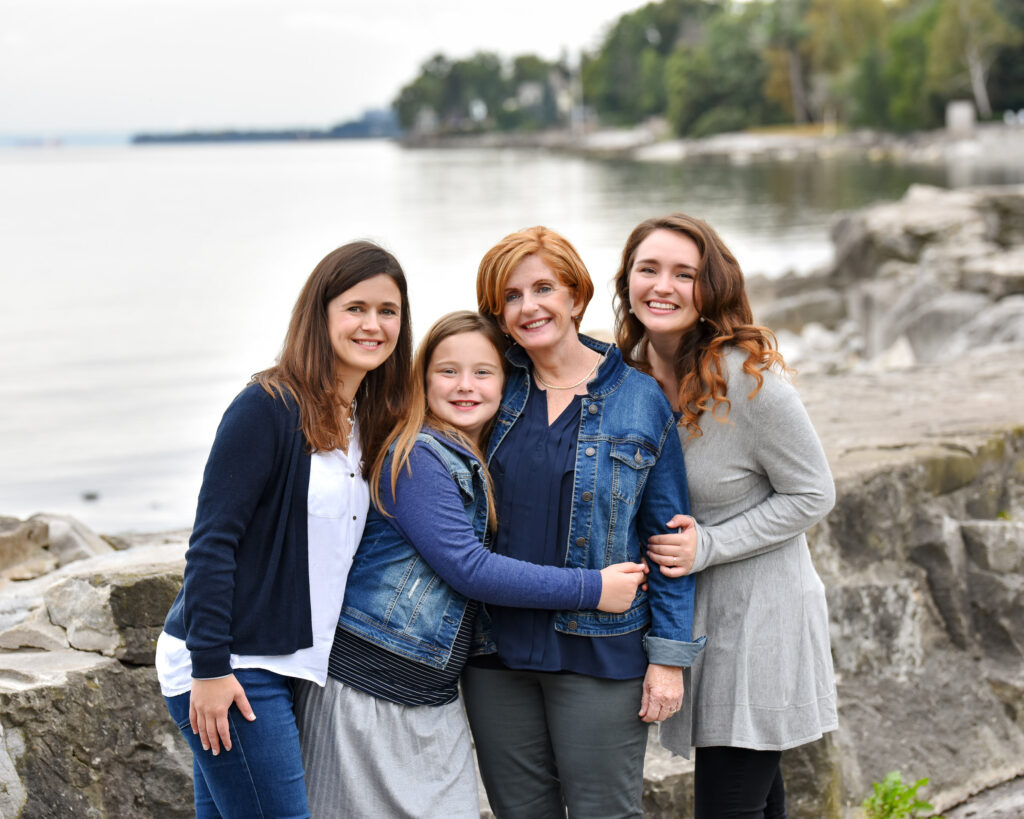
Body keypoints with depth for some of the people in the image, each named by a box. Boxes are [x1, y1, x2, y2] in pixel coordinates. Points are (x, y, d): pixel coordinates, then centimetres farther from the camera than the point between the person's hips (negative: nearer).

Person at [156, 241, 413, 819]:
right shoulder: (270, 407, -12)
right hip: (224, 667, -7)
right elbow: (212, 541, -15)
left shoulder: (368, 423, 12)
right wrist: (210, 667, -18)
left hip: (285, 666, 7)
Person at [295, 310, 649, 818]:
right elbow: (468, 570, -19)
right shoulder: (415, 456, -13)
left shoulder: (487, 466, 12)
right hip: (365, 684, -7)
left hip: (436, 696, 7)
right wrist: (592, 590, -15)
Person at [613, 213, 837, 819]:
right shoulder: (632, 366, 0)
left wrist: (706, 546, -19)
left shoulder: (748, 377, -21)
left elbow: (812, 495, -13)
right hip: (688, 608, 7)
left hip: (759, 609, -6)